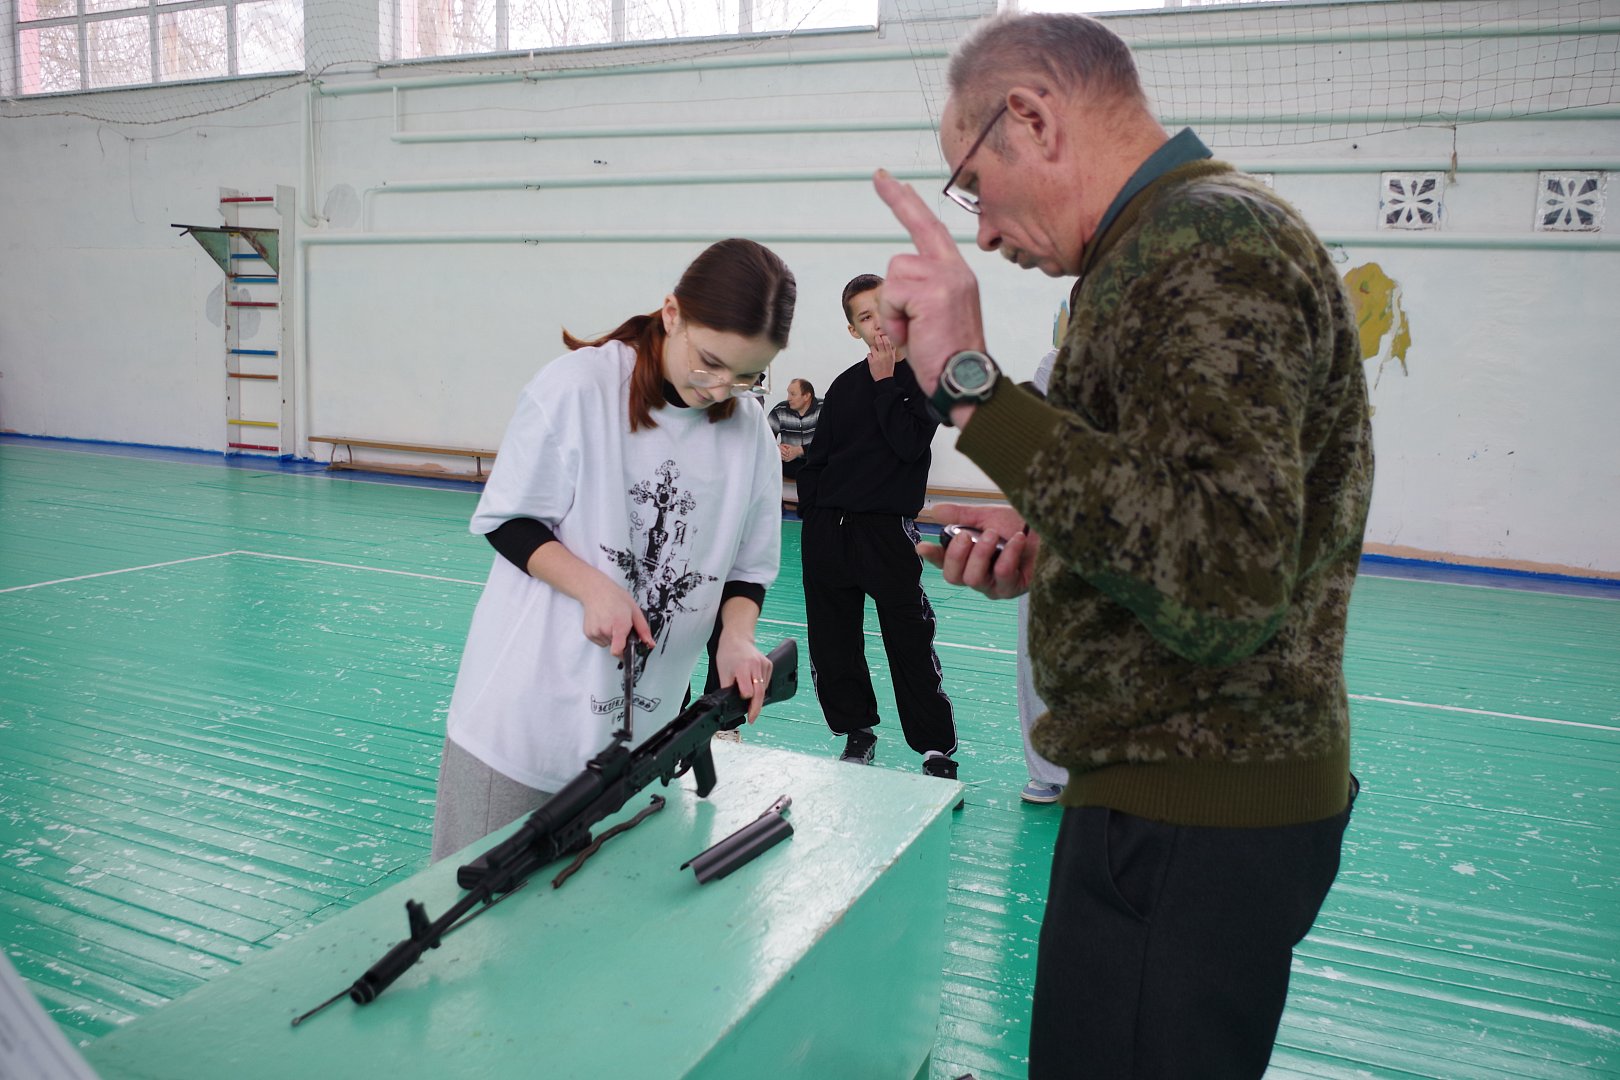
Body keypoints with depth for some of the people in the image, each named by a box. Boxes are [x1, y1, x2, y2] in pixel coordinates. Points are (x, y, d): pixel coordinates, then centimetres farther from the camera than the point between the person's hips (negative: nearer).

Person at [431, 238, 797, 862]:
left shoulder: (750, 432, 0)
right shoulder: (577, 387, -13)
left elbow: (749, 567, 7)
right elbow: (504, 520, -5)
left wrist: (736, 638, -13)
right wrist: (595, 588, -20)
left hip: (644, 725, 3)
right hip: (527, 711, -3)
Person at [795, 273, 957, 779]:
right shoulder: (846, 384, 11)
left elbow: (909, 442, -16)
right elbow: (816, 458, 13)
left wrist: (884, 382, -8)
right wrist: (811, 515, 4)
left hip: (887, 530, -5)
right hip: (827, 529, 5)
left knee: (910, 645, -3)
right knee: (831, 644, 10)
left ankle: (937, 750, 8)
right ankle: (857, 732, 26)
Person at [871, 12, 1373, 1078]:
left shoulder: (1206, 244, -18)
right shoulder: (1187, 237, 14)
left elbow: (1224, 589, -30)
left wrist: (973, 383, -29)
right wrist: (1053, 552, 6)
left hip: (1191, 820, -10)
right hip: (1195, 789, 10)